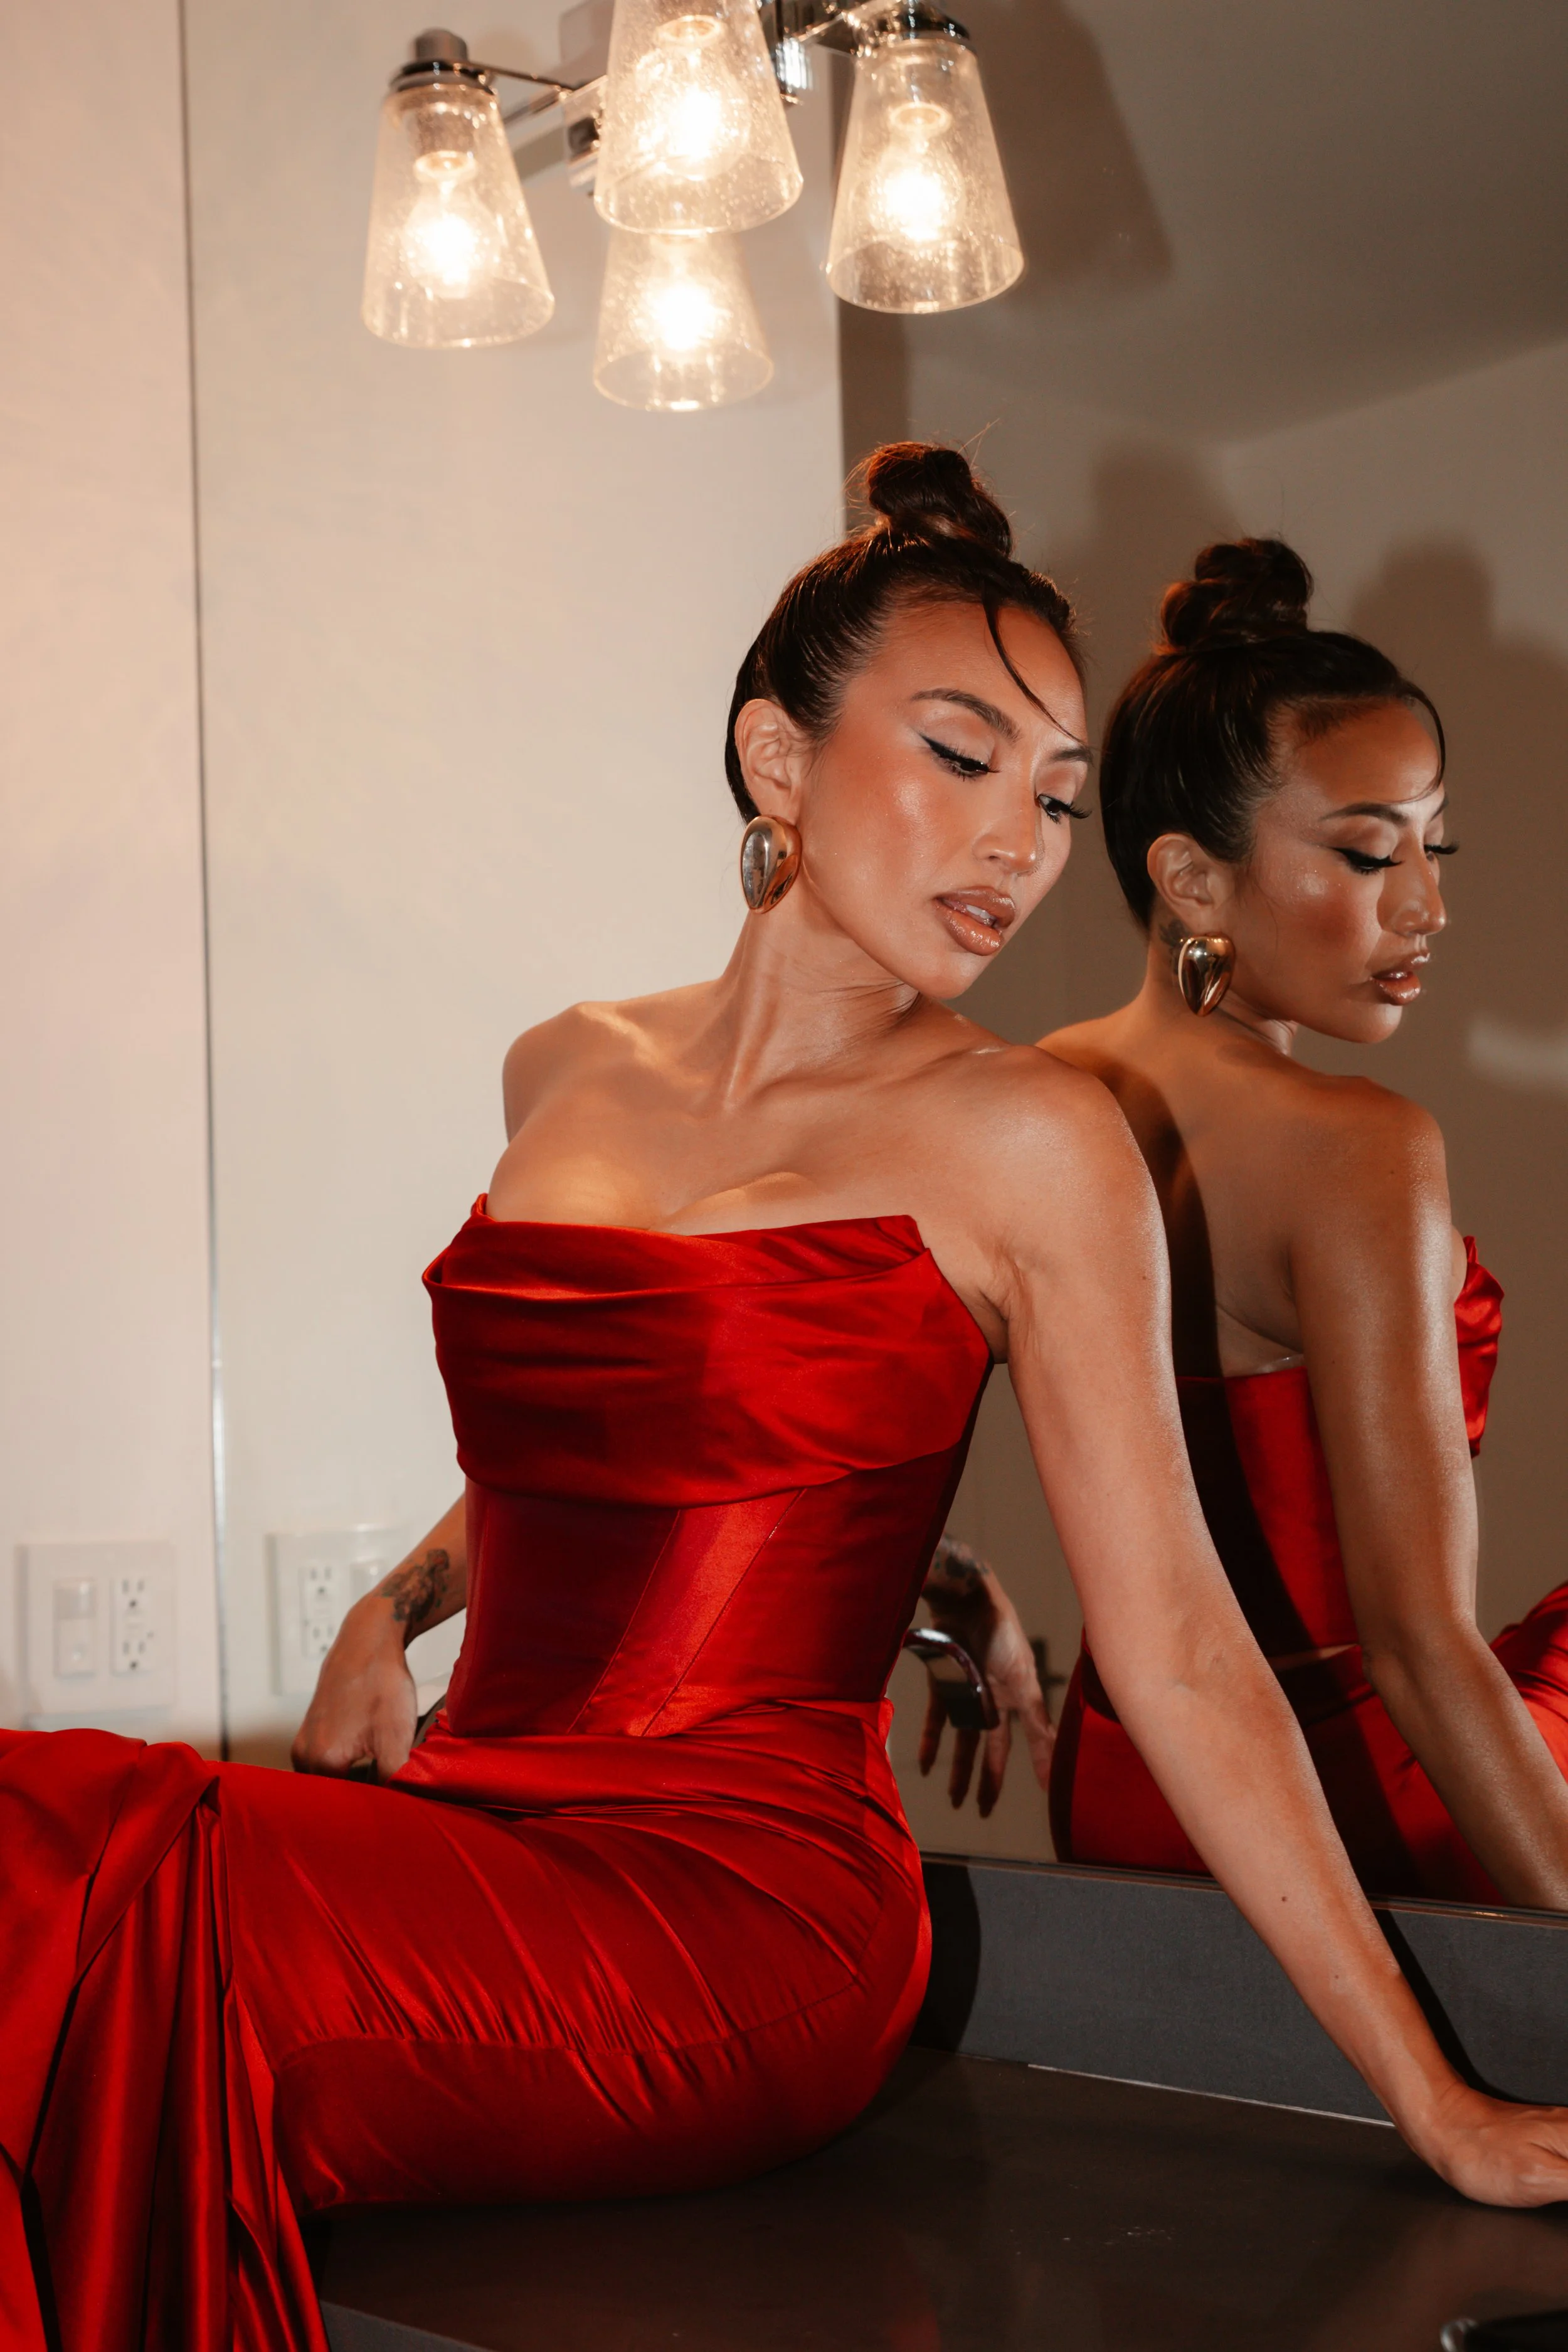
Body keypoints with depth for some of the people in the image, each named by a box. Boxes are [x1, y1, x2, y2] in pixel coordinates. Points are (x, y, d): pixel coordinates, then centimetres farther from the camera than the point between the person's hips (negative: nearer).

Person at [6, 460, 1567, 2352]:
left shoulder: (1025, 1144, -4)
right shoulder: (567, 1075, 12)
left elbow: (1176, 1647, -4)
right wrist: (401, 1606, 9)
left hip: (742, 1905, -5)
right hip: (478, 1829, 6)